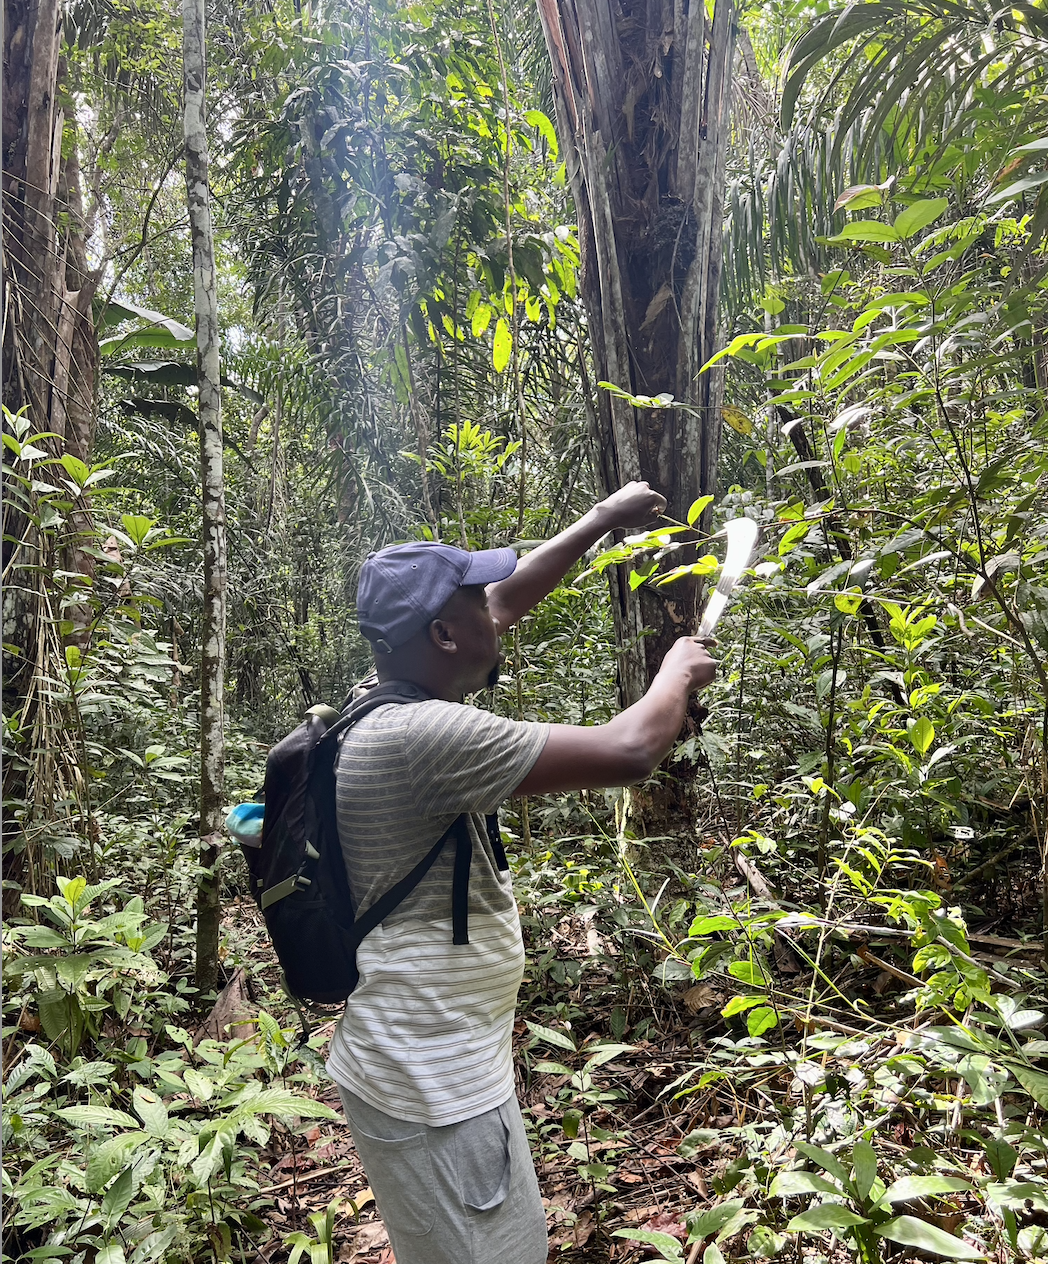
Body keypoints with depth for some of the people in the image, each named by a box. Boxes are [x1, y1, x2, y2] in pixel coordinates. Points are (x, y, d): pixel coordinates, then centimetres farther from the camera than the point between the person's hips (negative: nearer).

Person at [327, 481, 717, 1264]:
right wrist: (680, 671, -7)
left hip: (438, 1064, 9)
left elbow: (508, 600, 13)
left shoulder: (395, 703, 1)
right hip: (432, 1092, -9)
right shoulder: (424, 735, -28)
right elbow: (627, 753, -27)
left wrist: (603, 520, 20)